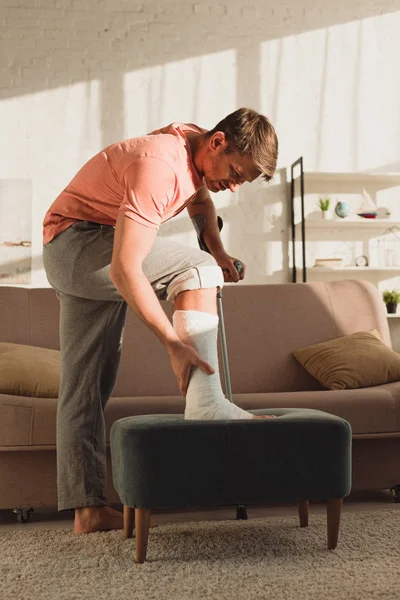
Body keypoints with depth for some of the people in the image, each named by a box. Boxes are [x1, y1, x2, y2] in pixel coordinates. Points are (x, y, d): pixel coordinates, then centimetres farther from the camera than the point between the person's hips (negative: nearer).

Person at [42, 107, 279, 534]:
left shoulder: (194, 146, 1)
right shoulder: (159, 165, -28)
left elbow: (200, 200, 25)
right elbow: (125, 269, -33)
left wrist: (218, 251, 7)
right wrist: (173, 343, -31)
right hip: (73, 240, -9)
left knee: (86, 385, 6)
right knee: (196, 270, -22)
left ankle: (87, 508, 8)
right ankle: (204, 402, -25)